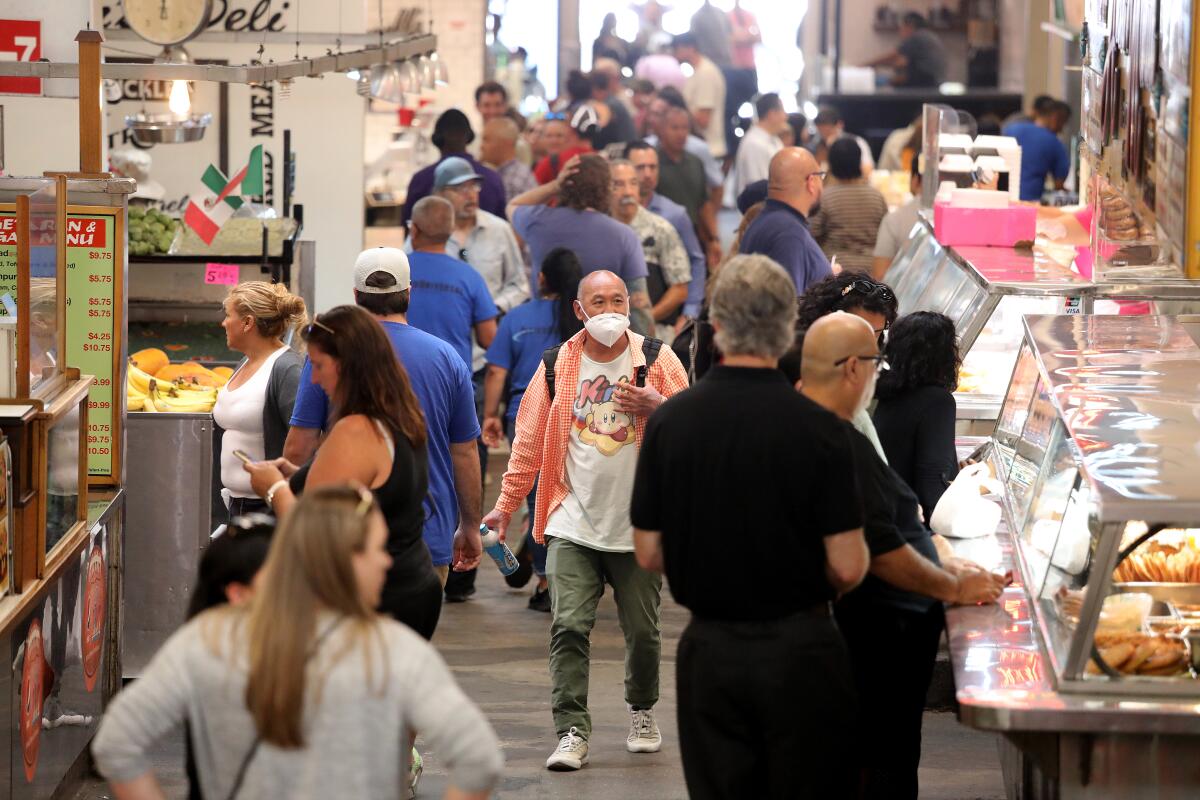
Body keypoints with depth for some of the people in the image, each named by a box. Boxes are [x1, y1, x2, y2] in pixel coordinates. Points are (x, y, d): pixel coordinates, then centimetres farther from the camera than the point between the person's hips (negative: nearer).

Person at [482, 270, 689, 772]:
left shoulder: (658, 362, 1)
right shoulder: (557, 367, 4)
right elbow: (530, 438, 8)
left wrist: (656, 406, -20)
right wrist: (507, 503, 5)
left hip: (640, 523, 0)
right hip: (573, 524, 0)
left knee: (642, 631, 8)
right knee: (568, 627, -10)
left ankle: (642, 711, 32)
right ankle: (571, 731, -6)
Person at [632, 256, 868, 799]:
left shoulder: (669, 422, -5)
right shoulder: (817, 427, -14)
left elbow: (648, 554, 2)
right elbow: (847, 567, -12)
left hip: (708, 649, 3)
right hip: (800, 652, -3)